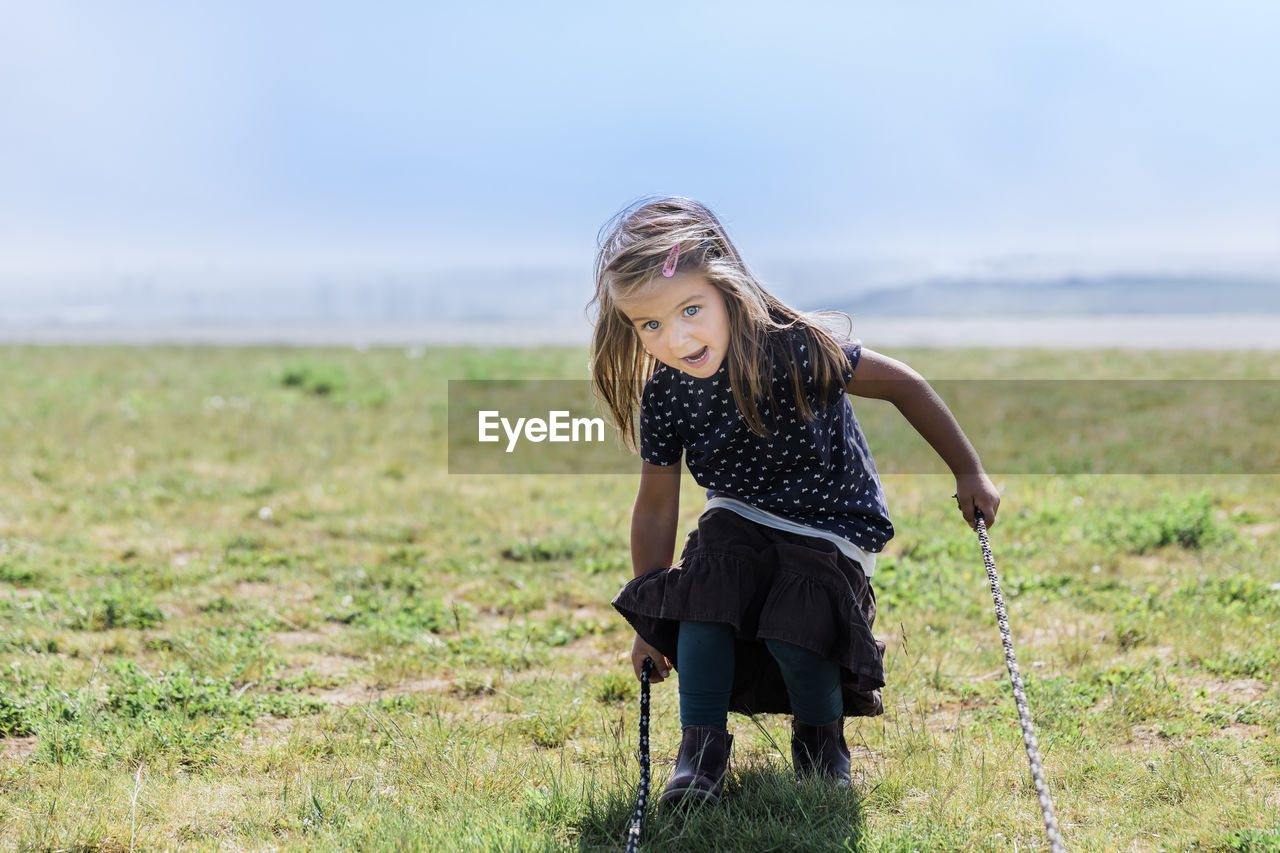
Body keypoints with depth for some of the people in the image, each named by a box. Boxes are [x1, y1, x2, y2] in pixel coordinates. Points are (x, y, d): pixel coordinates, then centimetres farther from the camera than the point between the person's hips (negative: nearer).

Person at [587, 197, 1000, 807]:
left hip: (831, 524, -3)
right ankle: (702, 747, -9)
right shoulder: (663, 396, -13)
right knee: (704, 594, -25)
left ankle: (821, 736, 6)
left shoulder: (794, 350, -27)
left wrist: (968, 473, -5)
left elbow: (903, 385, -14)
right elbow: (656, 509, 0)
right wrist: (652, 622, 6)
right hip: (740, 517, 4)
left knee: (794, 631, -25)